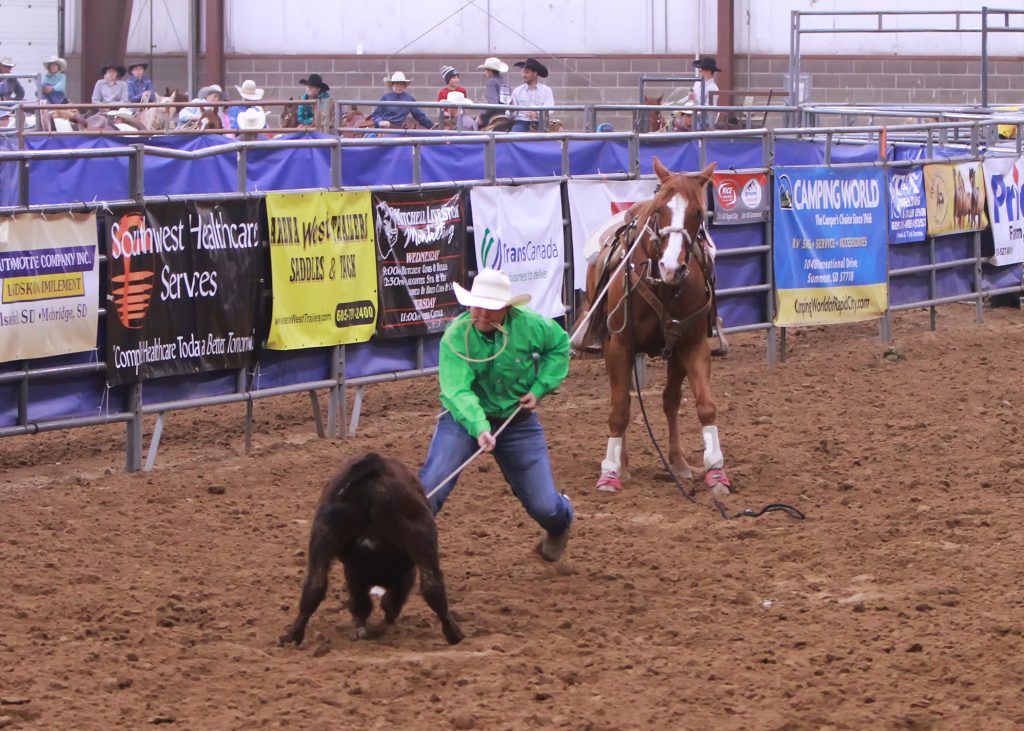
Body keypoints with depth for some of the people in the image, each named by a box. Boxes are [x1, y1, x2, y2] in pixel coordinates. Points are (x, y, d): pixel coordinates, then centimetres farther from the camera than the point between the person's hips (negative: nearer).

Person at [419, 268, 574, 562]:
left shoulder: (529, 324, -17)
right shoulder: (455, 336, -25)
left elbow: (560, 344, 5)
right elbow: (457, 391, -34)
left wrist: (539, 388, -6)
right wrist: (479, 428, -50)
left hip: (517, 422, 2)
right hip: (465, 417, -2)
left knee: (543, 506, 4)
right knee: (431, 486, -24)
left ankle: (559, 526, 42)